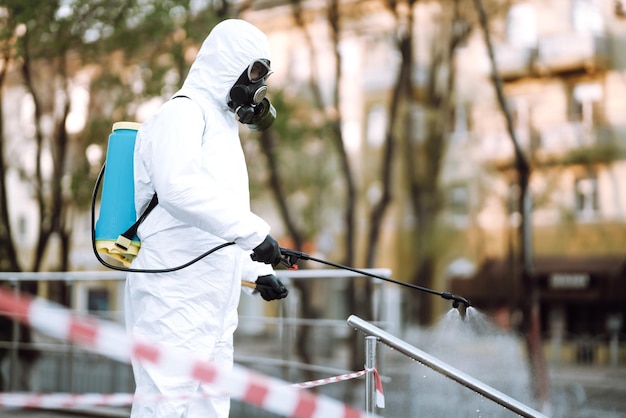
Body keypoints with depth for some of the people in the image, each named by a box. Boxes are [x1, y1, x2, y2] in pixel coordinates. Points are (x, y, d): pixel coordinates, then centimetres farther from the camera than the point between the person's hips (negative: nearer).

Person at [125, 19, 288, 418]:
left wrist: (258, 271, 18)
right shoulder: (182, 114, -6)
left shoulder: (223, 126, 24)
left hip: (214, 305, 10)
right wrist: (253, 232, -29)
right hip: (174, 297, -10)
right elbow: (179, 188, -26)